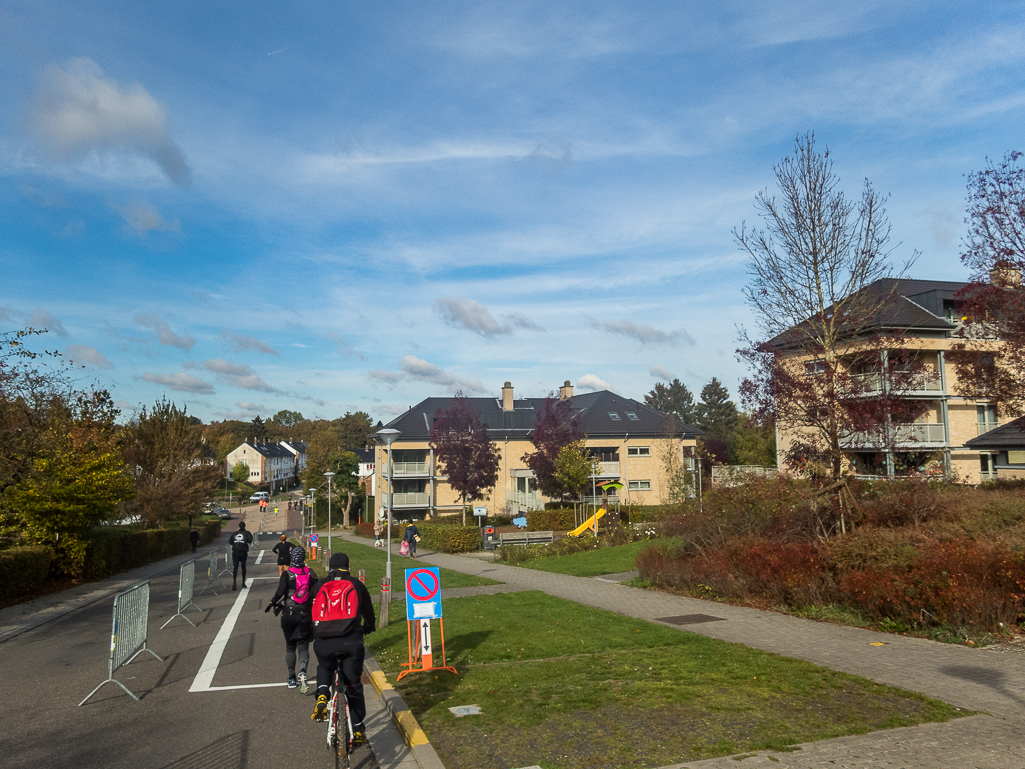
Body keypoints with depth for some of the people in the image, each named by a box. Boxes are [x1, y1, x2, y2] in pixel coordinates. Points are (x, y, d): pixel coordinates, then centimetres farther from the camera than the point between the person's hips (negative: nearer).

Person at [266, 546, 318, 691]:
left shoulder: (286, 574, -8)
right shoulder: (311, 574, -1)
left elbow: (280, 592, -19)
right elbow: (316, 594, -6)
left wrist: (272, 603, -2)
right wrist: (313, 609, 9)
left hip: (289, 615, -1)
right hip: (306, 615, 1)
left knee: (290, 646, 15)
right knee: (303, 646, 5)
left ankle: (292, 679, 21)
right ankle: (302, 672, -21)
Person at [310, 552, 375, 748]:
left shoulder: (320, 587, 18)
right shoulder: (356, 585, 15)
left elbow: (312, 613, 29)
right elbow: (368, 611, 24)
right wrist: (369, 628, 44)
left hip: (324, 642, 1)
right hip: (351, 641, -1)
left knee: (324, 668, 33)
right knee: (353, 685, 15)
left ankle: (322, 696, 5)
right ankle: (358, 730, 17)